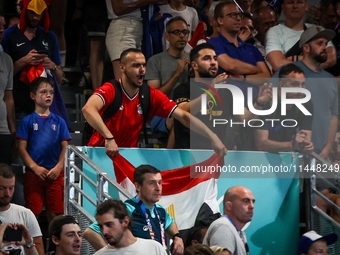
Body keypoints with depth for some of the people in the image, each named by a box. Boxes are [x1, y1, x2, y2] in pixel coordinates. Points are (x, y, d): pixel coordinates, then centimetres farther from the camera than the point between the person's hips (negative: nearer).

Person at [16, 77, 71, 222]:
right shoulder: (28, 121, 5)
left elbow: (65, 147, 9)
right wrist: (35, 167, -11)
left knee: (54, 211, 0)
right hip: (34, 173, -2)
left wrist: (59, 167, -6)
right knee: (33, 212, -4)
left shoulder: (58, 121, 12)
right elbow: (22, 148, 0)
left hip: (55, 173, 2)